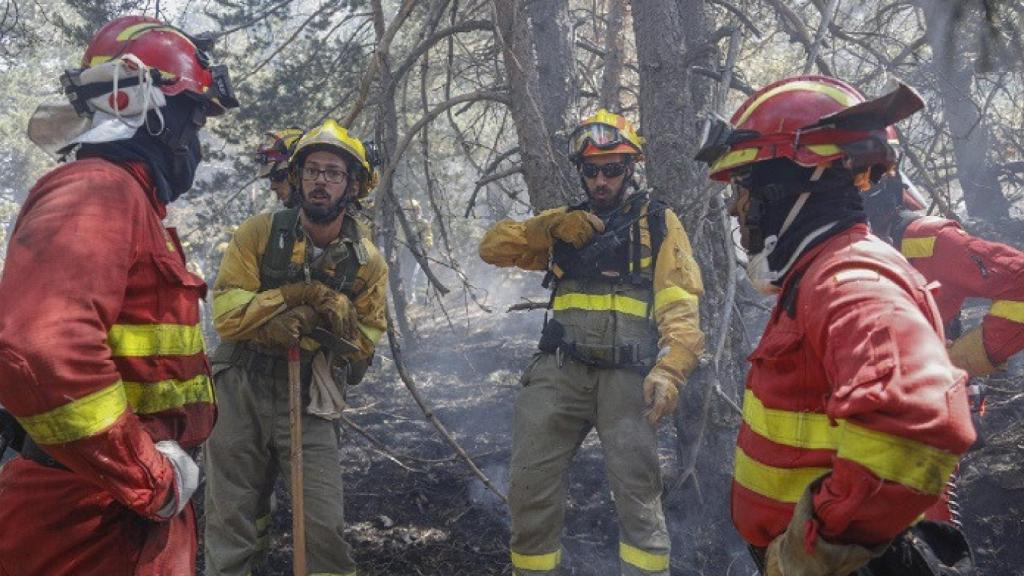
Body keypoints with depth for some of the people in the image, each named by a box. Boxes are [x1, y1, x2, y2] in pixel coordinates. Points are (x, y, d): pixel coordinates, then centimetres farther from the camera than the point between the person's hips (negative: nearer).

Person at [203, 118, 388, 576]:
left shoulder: (367, 262, -4)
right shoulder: (259, 233, -7)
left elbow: (364, 347, -1)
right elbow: (226, 316, -14)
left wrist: (335, 311, -20)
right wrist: (298, 293, -23)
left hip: (310, 403, 0)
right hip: (241, 392, 0)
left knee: (325, 528, -3)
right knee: (230, 528, 11)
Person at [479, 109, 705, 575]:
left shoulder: (658, 222, 9)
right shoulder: (566, 222, 21)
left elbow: (680, 306, -2)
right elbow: (493, 247, 13)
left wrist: (670, 370, -18)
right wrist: (550, 227, -2)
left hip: (628, 374, -3)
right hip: (561, 369, 3)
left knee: (638, 492, -11)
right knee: (531, 485, 2)